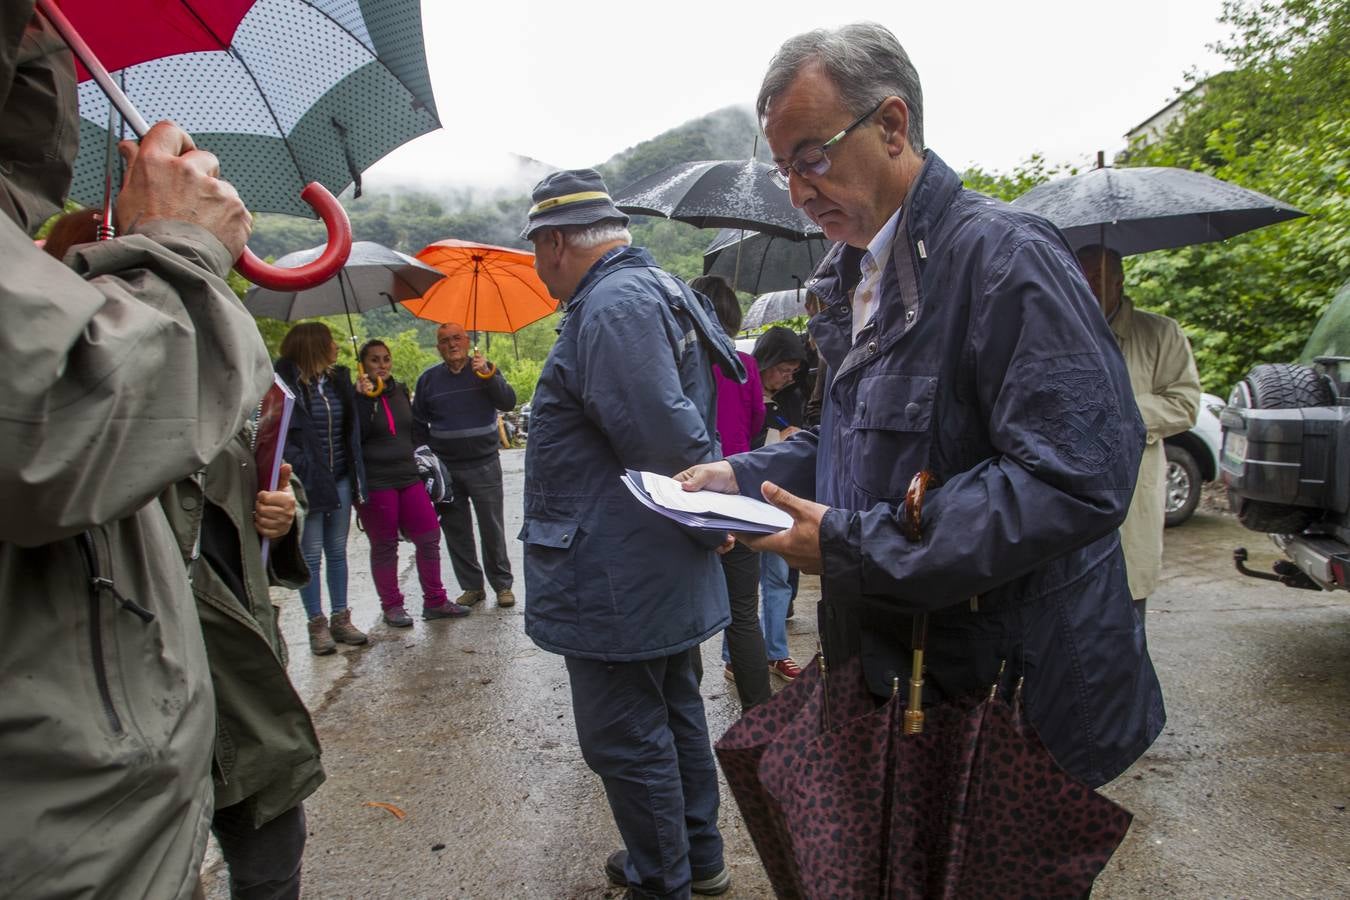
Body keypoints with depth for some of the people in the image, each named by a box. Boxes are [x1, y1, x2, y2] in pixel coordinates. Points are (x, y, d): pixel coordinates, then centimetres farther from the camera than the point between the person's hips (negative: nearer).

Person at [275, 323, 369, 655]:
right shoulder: (287, 385, -9)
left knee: (337, 552, 12)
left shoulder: (339, 379, 8)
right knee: (311, 555, 3)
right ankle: (317, 624, 13)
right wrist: (301, 467, -19)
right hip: (308, 482, -5)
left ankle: (340, 619, 21)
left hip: (340, 479, 6)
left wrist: (356, 478, 9)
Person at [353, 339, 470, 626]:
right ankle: (391, 606, 18)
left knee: (429, 537, 4)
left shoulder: (401, 390, 12)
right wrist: (364, 398, -22)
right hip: (374, 483, -5)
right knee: (384, 546, 4)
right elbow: (356, 436, -17)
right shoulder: (359, 394, -5)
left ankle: (434, 601, 16)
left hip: (408, 477, 5)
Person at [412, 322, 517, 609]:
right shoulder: (429, 379, 8)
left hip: (485, 466, -2)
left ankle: (503, 585, 14)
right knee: (456, 531, 7)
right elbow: (417, 424, 14)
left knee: (493, 529, 2)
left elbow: (508, 403, -12)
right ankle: (472, 587, 18)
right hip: (445, 469, 3)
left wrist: (487, 374, -24)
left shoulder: (486, 369, 3)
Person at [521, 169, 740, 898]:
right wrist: (707, 521, 15)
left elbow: (667, 438, -29)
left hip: (617, 580, -11)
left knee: (624, 739, 5)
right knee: (674, 713, 22)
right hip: (661, 571, 11)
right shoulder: (655, 289, 14)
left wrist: (706, 524, -15)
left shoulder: (613, 304, -20)